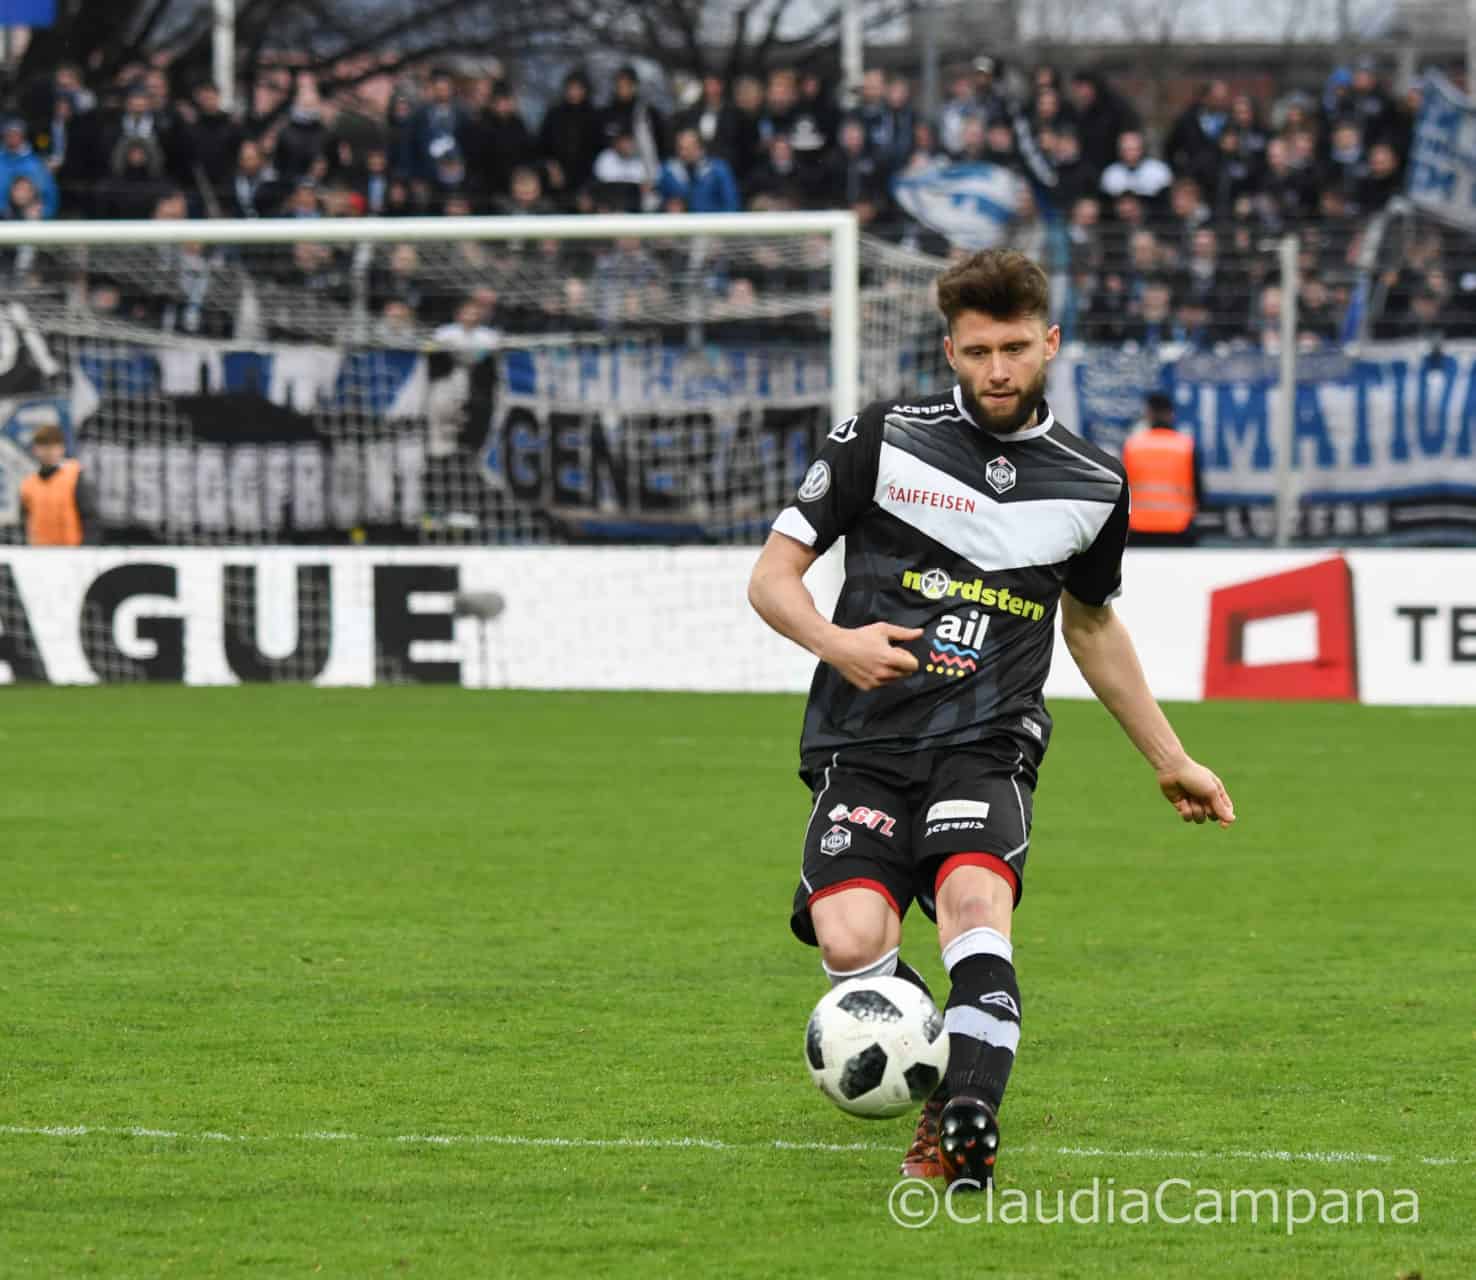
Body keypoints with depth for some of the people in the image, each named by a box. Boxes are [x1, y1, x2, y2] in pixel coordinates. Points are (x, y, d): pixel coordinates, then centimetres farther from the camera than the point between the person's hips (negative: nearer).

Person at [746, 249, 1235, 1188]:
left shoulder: (1092, 485, 11)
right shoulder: (882, 439, 3)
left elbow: (1092, 621, 29)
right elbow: (774, 573, 5)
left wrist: (1170, 760, 32)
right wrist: (834, 642, -16)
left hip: (988, 747, 1)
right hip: (863, 744, -1)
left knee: (976, 900, -30)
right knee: (851, 940, -22)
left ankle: (967, 1124, -39)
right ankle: (943, 1092, 3)